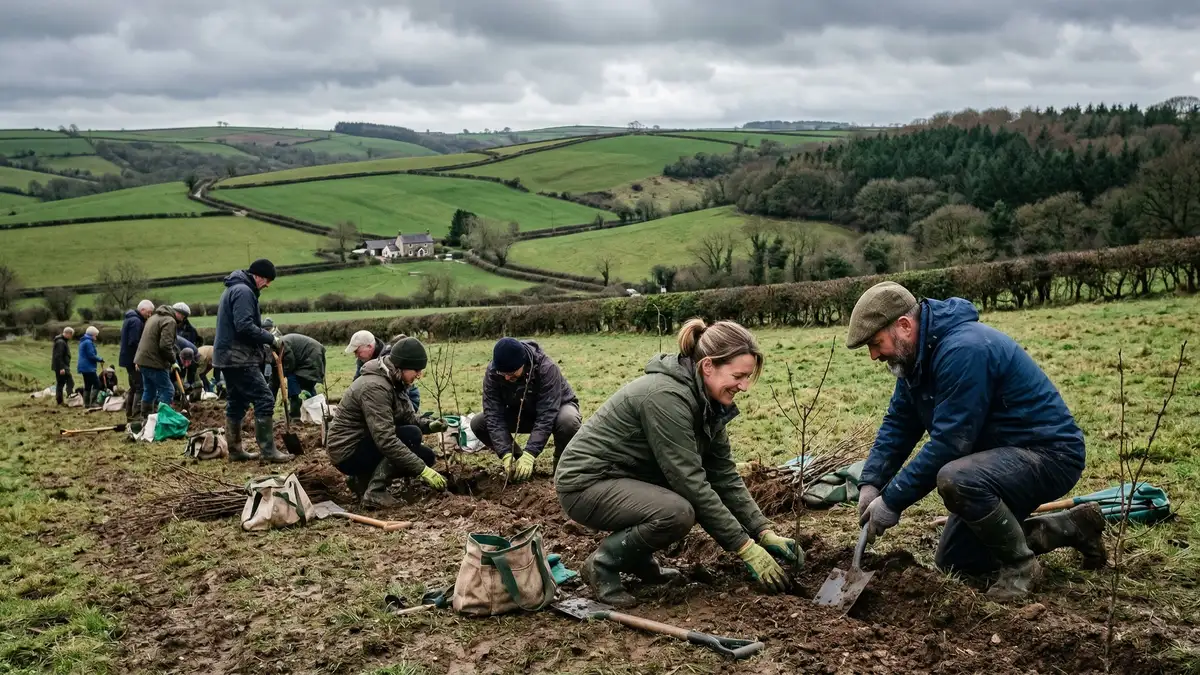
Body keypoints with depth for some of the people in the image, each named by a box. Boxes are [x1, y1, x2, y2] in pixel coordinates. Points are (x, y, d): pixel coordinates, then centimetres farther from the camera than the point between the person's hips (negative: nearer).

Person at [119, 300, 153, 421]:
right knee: (140, 388, -10)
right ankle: (136, 416, -13)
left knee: (133, 388, 17)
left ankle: (129, 415, 22)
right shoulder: (136, 321, -16)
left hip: (128, 359, 11)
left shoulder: (130, 319, 18)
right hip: (133, 360, -11)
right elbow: (134, 343, -23)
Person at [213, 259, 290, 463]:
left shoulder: (234, 289, 19)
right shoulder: (243, 291, -14)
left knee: (236, 404, 14)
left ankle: (235, 450, 19)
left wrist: (264, 340, 11)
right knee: (264, 400, -10)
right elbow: (245, 326, -23)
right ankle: (268, 450, -10)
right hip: (239, 358, -11)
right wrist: (270, 339, -14)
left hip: (228, 357, 11)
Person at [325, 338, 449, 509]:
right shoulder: (375, 387, -27)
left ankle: (363, 478, 11)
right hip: (348, 452, -10)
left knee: (427, 457, 4)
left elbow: (409, 418, 6)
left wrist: (429, 425, -17)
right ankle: (374, 491, -18)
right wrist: (422, 470, -33)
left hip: (364, 445, 10)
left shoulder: (393, 382, 3)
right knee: (411, 435, -25)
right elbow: (385, 440, -33)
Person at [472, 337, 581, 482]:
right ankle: (517, 459, 2)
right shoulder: (492, 372, -25)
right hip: (521, 413, 4)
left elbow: (546, 417, -38)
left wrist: (529, 455, -44)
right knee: (478, 423, -18)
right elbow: (494, 415, -26)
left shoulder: (546, 368, -35)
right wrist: (506, 455, -37)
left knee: (568, 420, -39)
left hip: (556, 408, -3)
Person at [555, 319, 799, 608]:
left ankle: (638, 558, 10)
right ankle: (604, 562, -8)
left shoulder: (706, 400, 0)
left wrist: (765, 532, -7)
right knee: (678, 512, -31)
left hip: (627, 477, 9)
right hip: (585, 482, -9)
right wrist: (747, 548, -24)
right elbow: (691, 484, -28)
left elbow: (725, 475, 2)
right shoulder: (666, 397, -28)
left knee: (710, 495, -1)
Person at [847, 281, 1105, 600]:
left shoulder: (963, 350, -29)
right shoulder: (917, 356, 2)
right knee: (952, 561, 14)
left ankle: (1020, 566, -11)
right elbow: (898, 425, 5)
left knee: (955, 479, -37)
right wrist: (871, 483, -9)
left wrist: (891, 502, -24)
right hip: (1003, 455, 10)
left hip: (1049, 453, -10)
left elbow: (947, 444, -30)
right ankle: (1069, 527, 23)